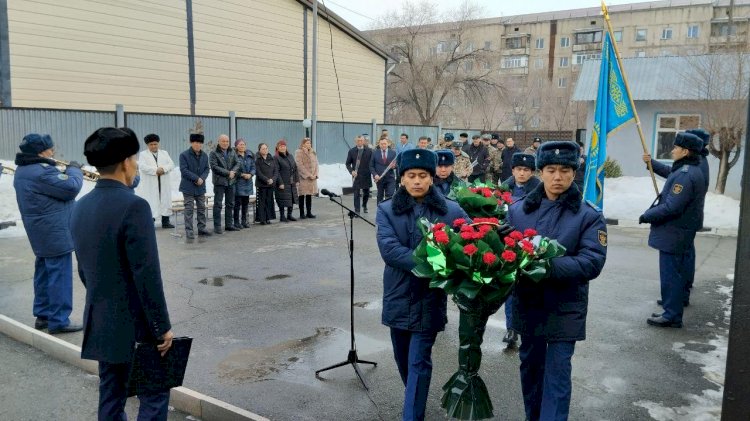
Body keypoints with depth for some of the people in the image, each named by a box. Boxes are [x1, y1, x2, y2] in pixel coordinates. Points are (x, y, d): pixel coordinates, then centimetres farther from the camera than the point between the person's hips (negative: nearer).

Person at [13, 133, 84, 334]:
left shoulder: (23, 170, 11)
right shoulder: (41, 171, -22)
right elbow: (71, 187, -22)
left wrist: (66, 172, 1)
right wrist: (74, 169, -5)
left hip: (41, 233, 10)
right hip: (55, 232, -10)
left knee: (44, 273, 17)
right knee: (59, 275, -4)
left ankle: (43, 315, 25)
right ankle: (59, 320, 1)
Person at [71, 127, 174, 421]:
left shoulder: (81, 207, 6)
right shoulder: (133, 206, -21)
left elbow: (84, 269, 14)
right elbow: (147, 274, -22)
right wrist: (162, 327, -14)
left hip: (100, 322, 8)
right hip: (135, 323, -8)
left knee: (111, 394, 17)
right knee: (154, 395, 5)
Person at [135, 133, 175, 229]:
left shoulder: (164, 153, 16)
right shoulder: (143, 154, 5)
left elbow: (171, 164, 4)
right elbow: (142, 166, -11)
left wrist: (163, 169, -15)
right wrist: (156, 170, -19)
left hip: (164, 184, 4)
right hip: (150, 185, -4)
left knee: (166, 202, 5)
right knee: (151, 203, -7)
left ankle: (165, 222, 12)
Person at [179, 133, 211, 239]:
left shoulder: (204, 156, 9)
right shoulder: (184, 155, -8)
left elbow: (206, 169, 8)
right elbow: (184, 170, -14)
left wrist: (202, 178, -12)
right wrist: (196, 178, -18)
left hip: (200, 187, 5)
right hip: (188, 187, -5)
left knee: (202, 208, 11)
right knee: (189, 209, -4)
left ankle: (202, 228, 21)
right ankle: (189, 231, 0)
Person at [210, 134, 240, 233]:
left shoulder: (232, 152, 12)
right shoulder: (214, 153, -4)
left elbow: (237, 163, 7)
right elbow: (214, 167, -14)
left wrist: (233, 171, -13)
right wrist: (228, 173, -17)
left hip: (231, 181, 6)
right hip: (219, 181, -6)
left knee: (230, 204, 11)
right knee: (218, 204, -4)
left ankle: (229, 224, 21)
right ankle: (217, 226, 0)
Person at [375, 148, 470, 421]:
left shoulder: (451, 210, -4)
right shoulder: (387, 210, -3)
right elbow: (388, 248, -17)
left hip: (430, 297, -2)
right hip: (398, 296, 3)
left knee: (419, 362, 1)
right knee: (403, 358, 19)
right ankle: (416, 397, 45)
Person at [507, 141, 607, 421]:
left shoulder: (589, 216, -8)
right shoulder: (518, 209, 0)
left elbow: (592, 262, -17)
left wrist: (550, 266, -30)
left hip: (565, 308, -3)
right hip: (527, 303, 3)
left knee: (557, 373, 1)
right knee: (530, 365, 18)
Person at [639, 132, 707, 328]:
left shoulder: (685, 175, -22)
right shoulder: (692, 171, 12)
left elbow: (671, 208, -26)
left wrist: (646, 216, -15)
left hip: (673, 234, -11)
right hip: (682, 232, 11)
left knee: (670, 274, -3)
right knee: (677, 273, 18)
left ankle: (672, 316, 5)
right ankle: (672, 311, 29)